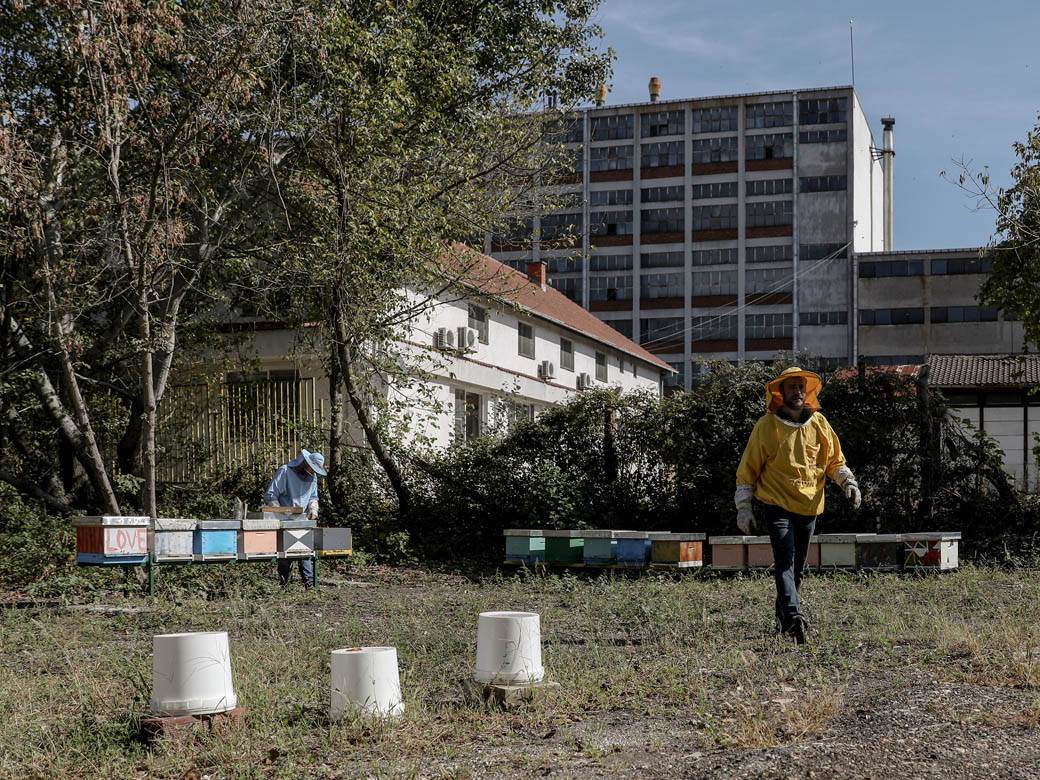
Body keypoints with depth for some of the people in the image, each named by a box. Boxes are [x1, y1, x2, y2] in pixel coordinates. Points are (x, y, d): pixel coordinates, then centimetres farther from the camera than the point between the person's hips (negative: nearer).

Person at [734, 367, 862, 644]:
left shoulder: (819, 423, 7)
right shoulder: (767, 425, -2)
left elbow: (835, 460, 14)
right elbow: (749, 467, 1)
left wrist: (848, 482, -6)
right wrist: (743, 507, -2)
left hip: (809, 506, 4)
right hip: (777, 504, -4)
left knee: (797, 568, 13)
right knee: (785, 561, -20)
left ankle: (783, 617, 28)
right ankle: (794, 617, -33)